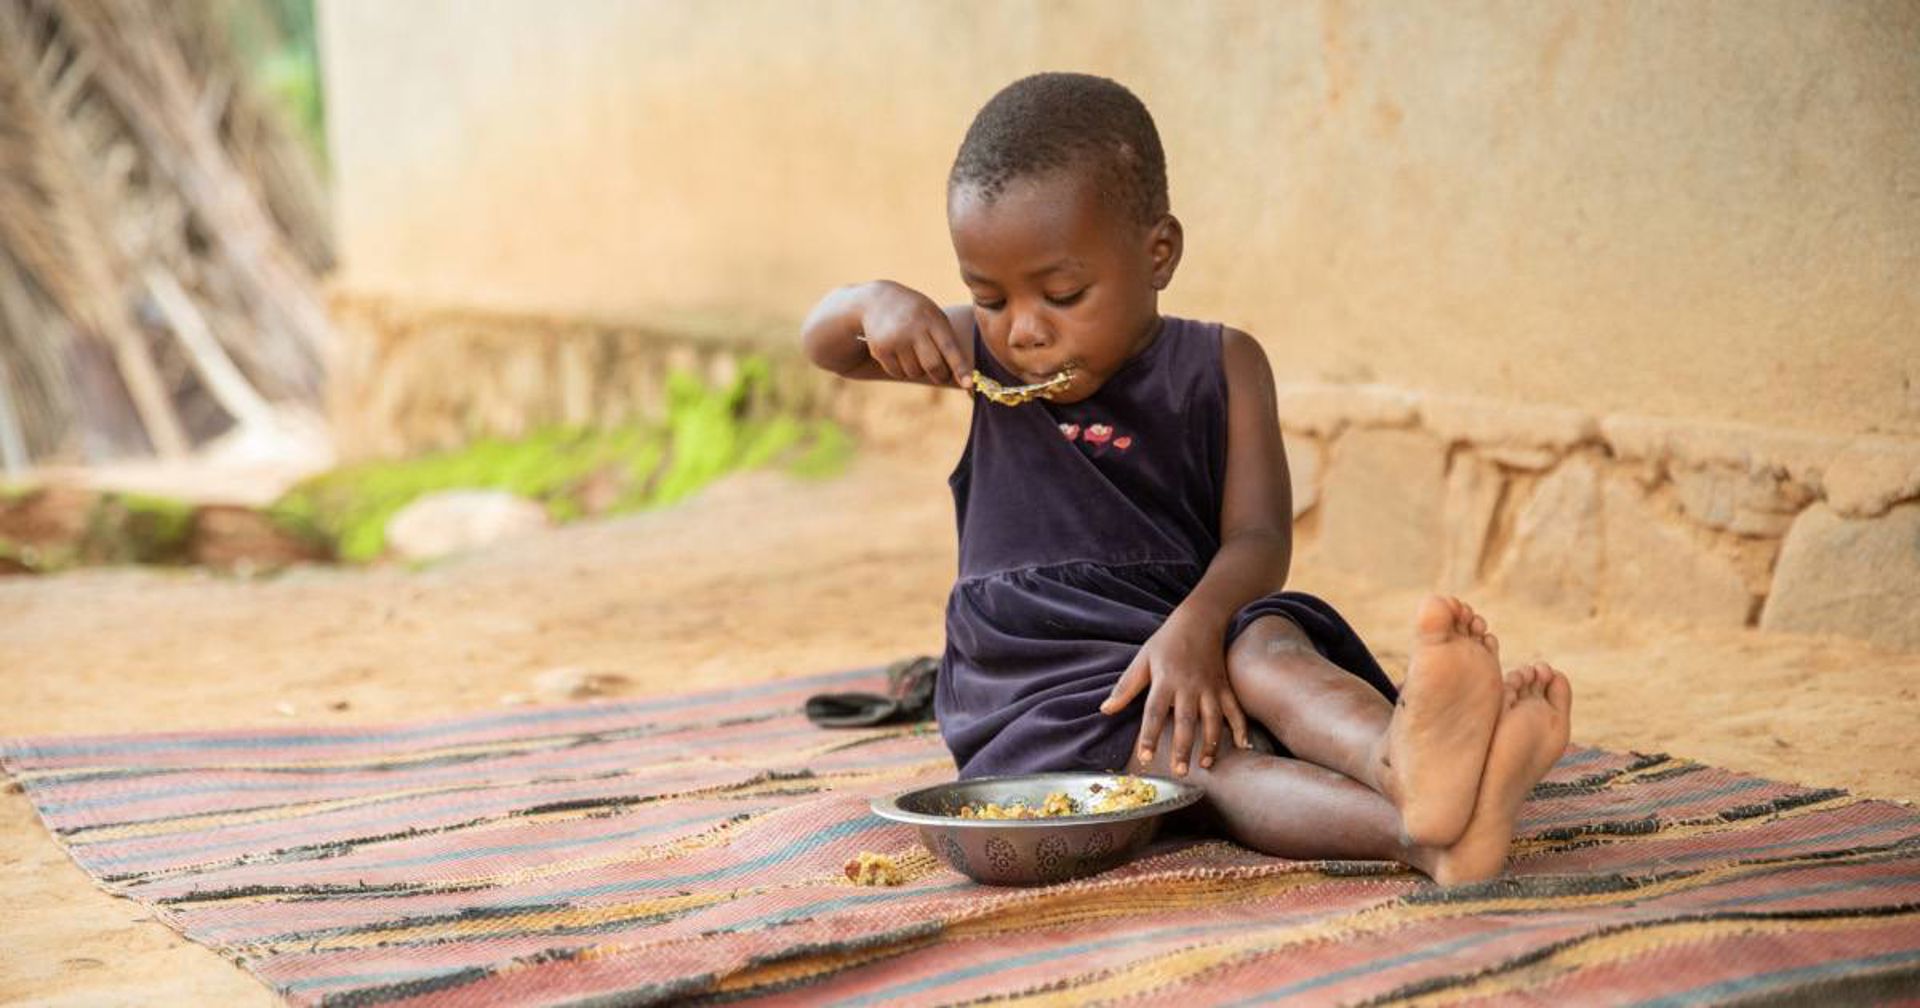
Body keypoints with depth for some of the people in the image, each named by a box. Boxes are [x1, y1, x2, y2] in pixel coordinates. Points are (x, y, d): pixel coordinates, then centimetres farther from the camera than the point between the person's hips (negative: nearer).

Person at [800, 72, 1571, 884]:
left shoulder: (1218, 368, 3)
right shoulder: (985, 357, 9)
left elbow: (1258, 539, -7)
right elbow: (822, 345, 17)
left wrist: (1195, 627, -30)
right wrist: (878, 302, -8)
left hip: (1183, 642, 1)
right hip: (1039, 687, -1)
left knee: (1268, 644, -35)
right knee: (1192, 752, -33)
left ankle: (1405, 767, -67)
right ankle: (1423, 835, -62)